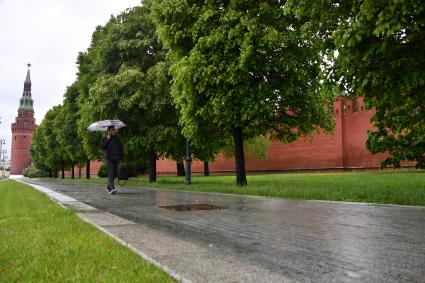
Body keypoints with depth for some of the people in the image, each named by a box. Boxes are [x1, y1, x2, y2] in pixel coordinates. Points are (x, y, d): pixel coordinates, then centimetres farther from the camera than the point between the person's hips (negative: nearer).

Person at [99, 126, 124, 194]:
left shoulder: (117, 140, 18)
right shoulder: (105, 139, 8)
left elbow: (121, 149, 19)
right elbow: (101, 147, -8)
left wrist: (122, 158, 9)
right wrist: (107, 139, -11)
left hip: (116, 159, 4)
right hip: (108, 158, -4)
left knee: (114, 174, 3)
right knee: (111, 172, -20)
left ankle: (109, 188, 21)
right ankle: (112, 188, -32)